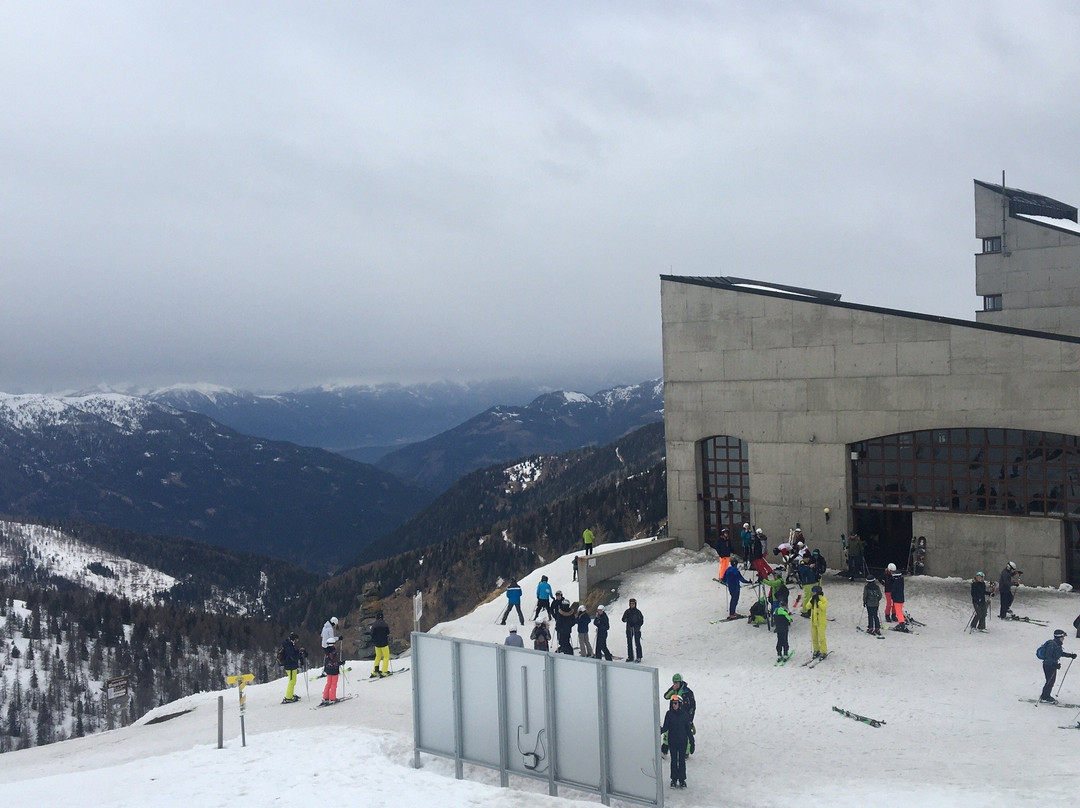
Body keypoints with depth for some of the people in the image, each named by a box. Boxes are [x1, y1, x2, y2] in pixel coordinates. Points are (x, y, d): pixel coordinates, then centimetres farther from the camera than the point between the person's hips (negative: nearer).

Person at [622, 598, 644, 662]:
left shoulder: (638, 612, -1)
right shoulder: (627, 611, 7)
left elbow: (641, 621, 1)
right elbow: (623, 619, 5)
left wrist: (637, 626, -13)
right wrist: (625, 619, -18)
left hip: (636, 630, -3)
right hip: (629, 630, 3)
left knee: (637, 643, -5)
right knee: (629, 643, 6)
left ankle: (639, 657, -1)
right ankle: (630, 657, 13)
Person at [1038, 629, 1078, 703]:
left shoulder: (1058, 645, 6)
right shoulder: (1052, 645, -24)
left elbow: (1061, 653, 23)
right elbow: (1048, 657, -27)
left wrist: (1071, 655, 17)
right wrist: (1055, 663, -35)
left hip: (1053, 665, 10)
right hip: (1048, 666, -10)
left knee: (1052, 681, 15)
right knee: (1050, 682, -5)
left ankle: (1047, 696, 26)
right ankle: (1044, 697, 5)